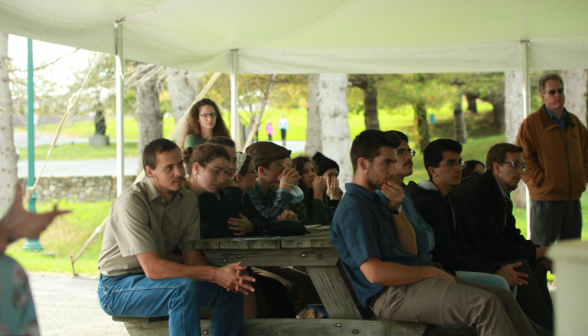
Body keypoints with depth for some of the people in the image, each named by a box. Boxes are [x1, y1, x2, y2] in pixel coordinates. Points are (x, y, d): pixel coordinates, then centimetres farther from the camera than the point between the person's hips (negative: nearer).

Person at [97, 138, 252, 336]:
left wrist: (227, 276, -22)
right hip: (117, 288, -7)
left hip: (158, 279, 7)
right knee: (185, 288, -33)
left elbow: (193, 257, -1)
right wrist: (214, 274, -30)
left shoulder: (188, 200, 0)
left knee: (228, 288, -7)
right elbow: (152, 268, -29)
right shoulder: (130, 203, -23)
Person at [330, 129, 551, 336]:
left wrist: (396, 209, 2)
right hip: (391, 295, -10)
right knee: (485, 304, -25)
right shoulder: (353, 208, -13)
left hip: (408, 280, 10)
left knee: (503, 297, 4)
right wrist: (431, 271, -13)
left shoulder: (373, 199, 19)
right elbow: (374, 272, -22)